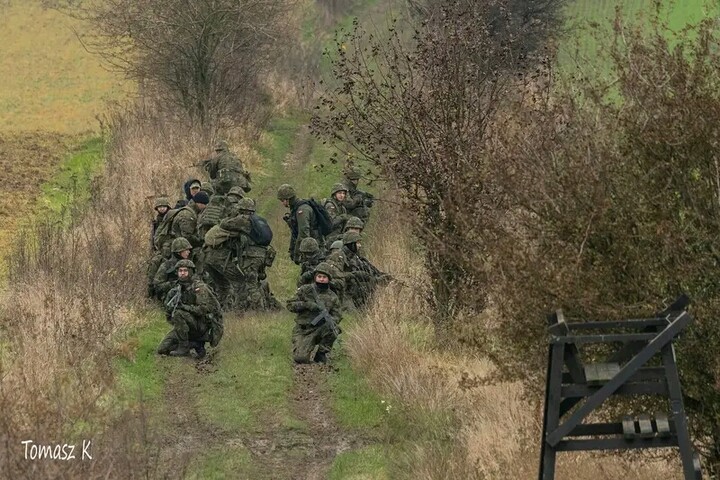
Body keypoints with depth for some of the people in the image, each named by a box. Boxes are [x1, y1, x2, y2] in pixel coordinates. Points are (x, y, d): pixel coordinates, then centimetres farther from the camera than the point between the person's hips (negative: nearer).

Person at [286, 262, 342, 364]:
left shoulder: (332, 297, 6)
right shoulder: (305, 290, 1)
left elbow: (337, 316, 4)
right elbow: (290, 305, -1)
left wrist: (328, 320, -20)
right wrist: (306, 304, -18)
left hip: (320, 329, 1)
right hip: (303, 330, -1)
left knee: (331, 328, -34)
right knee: (300, 358, -22)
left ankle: (321, 353, -9)